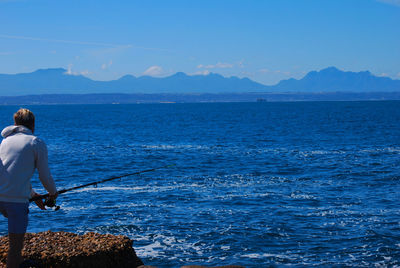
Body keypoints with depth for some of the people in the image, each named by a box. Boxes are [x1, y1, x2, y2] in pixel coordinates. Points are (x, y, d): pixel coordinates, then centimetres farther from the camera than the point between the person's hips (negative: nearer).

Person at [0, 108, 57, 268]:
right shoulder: (37, 143, 6)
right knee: (15, 245, 1)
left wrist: (33, 194, 40)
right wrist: (53, 193, 29)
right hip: (17, 198, -6)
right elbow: (44, 176, 8)